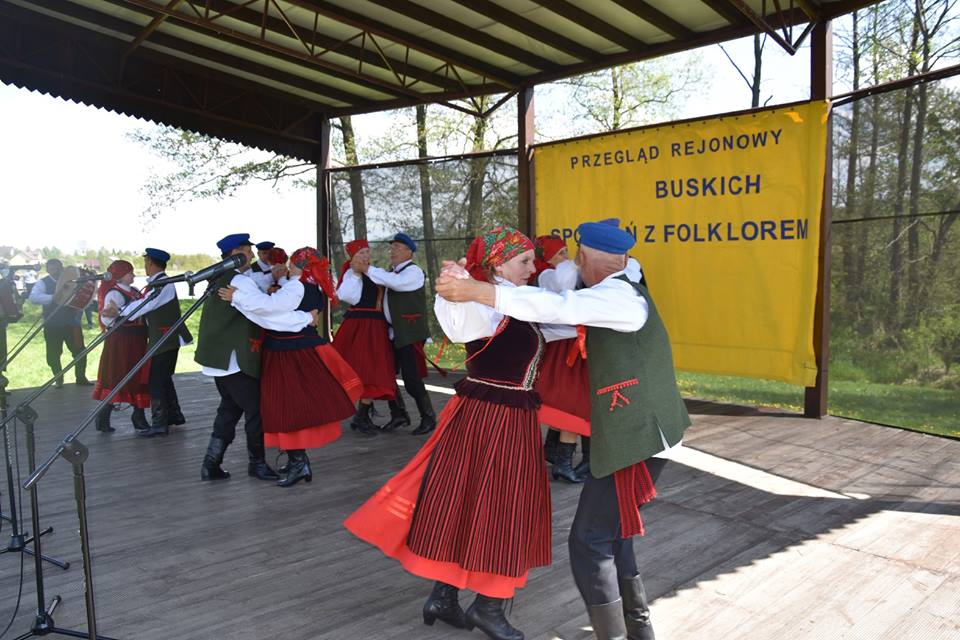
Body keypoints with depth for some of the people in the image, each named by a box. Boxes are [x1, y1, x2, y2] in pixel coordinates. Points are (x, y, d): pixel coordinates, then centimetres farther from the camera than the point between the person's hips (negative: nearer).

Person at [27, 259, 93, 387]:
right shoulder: (43, 283, -3)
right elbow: (34, 297, -22)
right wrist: (54, 298, -32)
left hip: (72, 323, 2)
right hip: (52, 325, -2)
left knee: (80, 351, 5)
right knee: (53, 355, 5)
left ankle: (81, 378, 20)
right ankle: (58, 380, 24)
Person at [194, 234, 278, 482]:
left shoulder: (219, 280, 14)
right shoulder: (240, 281, -15)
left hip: (220, 357, 10)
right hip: (234, 359, -10)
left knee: (230, 408, 16)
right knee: (256, 409, 1)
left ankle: (211, 464, 18)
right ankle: (257, 463, 13)